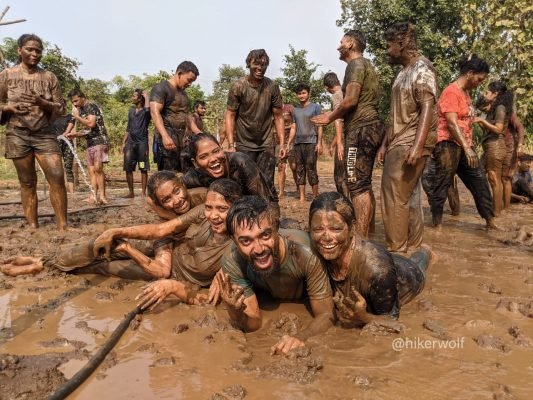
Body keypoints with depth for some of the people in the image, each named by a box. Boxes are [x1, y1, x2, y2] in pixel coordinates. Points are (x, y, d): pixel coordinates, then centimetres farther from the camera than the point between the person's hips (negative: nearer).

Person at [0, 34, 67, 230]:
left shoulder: (49, 77, 7)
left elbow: (60, 108, 6)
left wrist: (43, 103, -13)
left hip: (44, 134, 1)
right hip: (17, 134, 0)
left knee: (57, 177, -11)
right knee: (27, 183, 3)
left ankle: (62, 227, -5)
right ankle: (33, 228, 9)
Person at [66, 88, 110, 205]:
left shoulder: (92, 107, -5)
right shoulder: (81, 110, 19)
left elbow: (91, 124, -20)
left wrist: (77, 116, -9)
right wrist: (74, 134, 7)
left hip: (99, 140, -9)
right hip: (90, 143, 9)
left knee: (98, 168, -17)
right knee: (92, 170, 3)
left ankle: (102, 196, -17)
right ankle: (94, 196, 3)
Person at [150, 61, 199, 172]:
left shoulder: (183, 93, 22)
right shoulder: (161, 88, -4)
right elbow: (155, 112, -16)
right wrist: (165, 136, -30)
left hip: (183, 140, 8)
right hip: (168, 140, -8)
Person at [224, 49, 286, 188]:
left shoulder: (272, 87, 0)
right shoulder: (238, 87, -6)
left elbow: (278, 116, 3)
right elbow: (230, 116, -6)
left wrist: (282, 143, -4)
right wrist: (231, 145, -15)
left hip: (266, 145, 2)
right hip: (244, 145, -1)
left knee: (267, 184, 3)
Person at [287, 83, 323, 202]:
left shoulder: (315, 107, 4)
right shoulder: (296, 110, 18)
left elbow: (319, 126, 0)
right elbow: (294, 128, 18)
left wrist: (319, 143, -9)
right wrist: (288, 144, 10)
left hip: (311, 142, -5)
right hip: (298, 143, 5)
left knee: (311, 170, -7)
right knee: (299, 170, 3)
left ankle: (315, 197, 0)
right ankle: (302, 198, 7)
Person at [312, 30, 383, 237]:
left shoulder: (356, 64, -7)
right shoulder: (366, 65, 24)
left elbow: (351, 100, -17)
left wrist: (330, 118, -4)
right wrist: (334, 114, 24)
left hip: (361, 129, -10)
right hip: (369, 127, 10)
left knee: (357, 184, -11)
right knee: (364, 185, 12)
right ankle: (367, 234, 17)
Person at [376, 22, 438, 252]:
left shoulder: (422, 69, -8)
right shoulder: (404, 72, 20)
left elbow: (427, 110, -18)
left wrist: (417, 146, -27)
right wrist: (385, 144, 18)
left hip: (410, 145, -9)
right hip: (398, 144, 9)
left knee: (395, 197, -9)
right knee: (408, 197, 10)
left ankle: (396, 251, -1)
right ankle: (412, 248, 18)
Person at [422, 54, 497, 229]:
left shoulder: (466, 92, 17)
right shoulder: (451, 92, -13)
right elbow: (452, 123, -22)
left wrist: (469, 145, 20)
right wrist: (467, 148, -27)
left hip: (464, 144, 10)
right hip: (448, 145, -10)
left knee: (479, 180, 9)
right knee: (441, 186, -2)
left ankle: (490, 221, 16)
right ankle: (437, 225, 8)